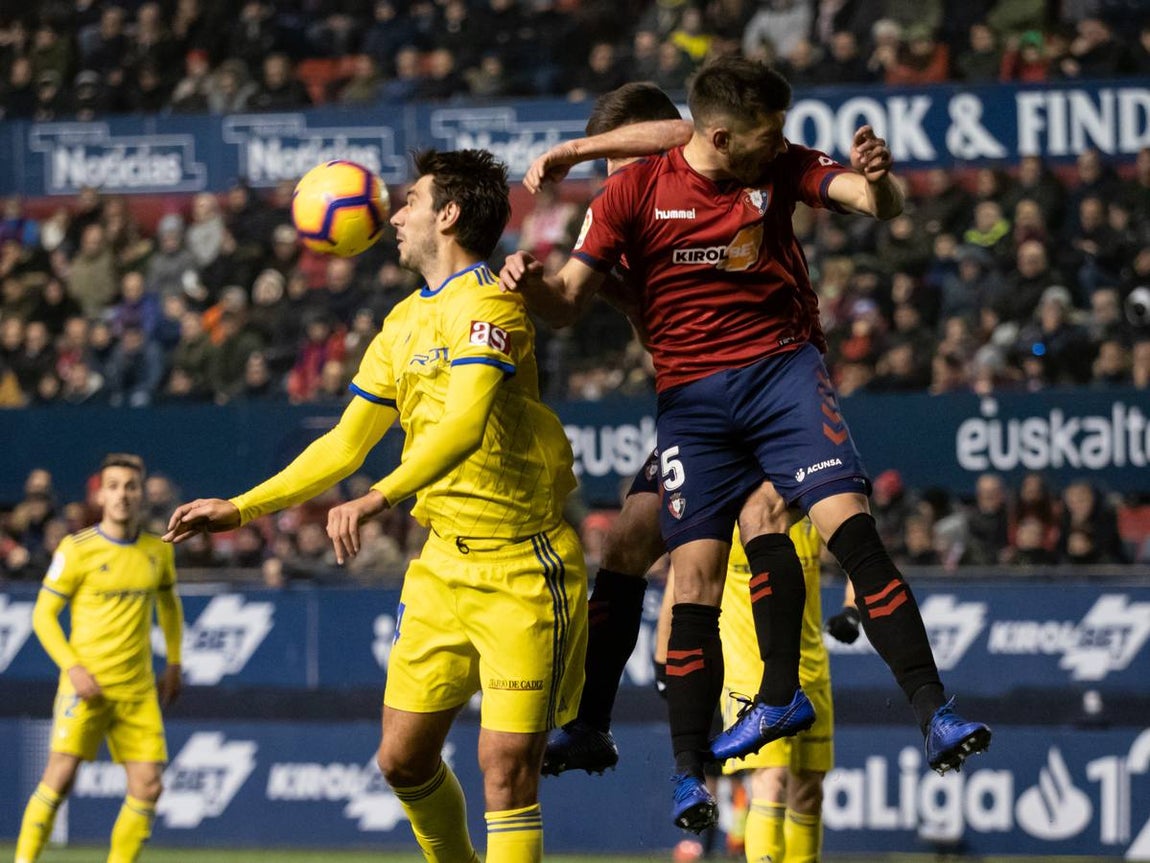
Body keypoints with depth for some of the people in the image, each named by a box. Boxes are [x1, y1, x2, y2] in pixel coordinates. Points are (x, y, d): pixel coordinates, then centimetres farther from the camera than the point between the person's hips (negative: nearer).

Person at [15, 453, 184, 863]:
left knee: (148, 787, -4)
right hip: (86, 686, -4)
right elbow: (43, 615, -1)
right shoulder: (76, 550, -4)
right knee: (60, 776, -15)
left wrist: (173, 665, 22)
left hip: (138, 691, 4)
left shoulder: (158, 551, 9)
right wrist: (73, 667, -14)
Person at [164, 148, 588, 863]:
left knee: (507, 767, -13)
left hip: (524, 569, -8)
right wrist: (241, 509, 17)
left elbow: (464, 426, -29)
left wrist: (380, 499, -43)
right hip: (444, 563, 8)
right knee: (404, 758, 8)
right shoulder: (405, 323, 14)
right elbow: (345, 446, 21)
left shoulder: (488, 303, -13)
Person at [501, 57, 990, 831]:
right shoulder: (634, 191, -3)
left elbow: (880, 206, -7)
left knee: (850, 525, -17)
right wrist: (532, 280, -24)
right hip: (690, 396, 0)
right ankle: (688, 769, 1)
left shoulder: (780, 168, 0)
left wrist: (879, 179, -30)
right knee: (696, 571, -6)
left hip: (782, 367, 0)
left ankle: (934, 710, -18)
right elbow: (572, 292, -2)